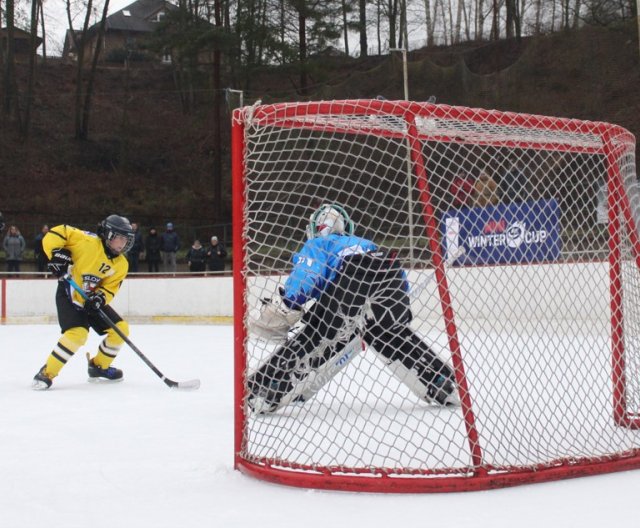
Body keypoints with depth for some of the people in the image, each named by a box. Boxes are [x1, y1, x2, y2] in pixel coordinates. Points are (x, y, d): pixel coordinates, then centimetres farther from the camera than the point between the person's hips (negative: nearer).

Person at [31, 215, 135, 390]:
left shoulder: (121, 265, -1)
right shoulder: (88, 242, -20)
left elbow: (110, 288, -3)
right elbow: (56, 233, -20)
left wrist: (100, 297, -23)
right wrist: (57, 254, -31)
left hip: (93, 301, 7)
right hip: (69, 295, -7)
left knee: (121, 329, 2)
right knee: (77, 334, -27)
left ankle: (99, 367, 22)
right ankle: (46, 374, -15)